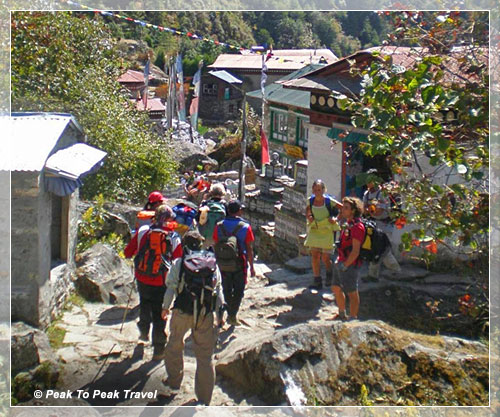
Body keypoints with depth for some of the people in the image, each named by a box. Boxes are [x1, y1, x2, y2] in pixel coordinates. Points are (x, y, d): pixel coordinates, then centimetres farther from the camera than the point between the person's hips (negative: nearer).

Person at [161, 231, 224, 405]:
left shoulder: (178, 263, -2)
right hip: (206, 315, 1)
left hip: (182, 313, -1)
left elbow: (171, 287, -2)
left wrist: (165, 307, 12)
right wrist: (219, 314, 13)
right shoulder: (213, 264, 5)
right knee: (205, 355, 8)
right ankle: (204, 397, 12)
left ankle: (174, 381, 37)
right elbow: (218, 290, 5)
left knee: (174, 346, 24)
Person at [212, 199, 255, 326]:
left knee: (227, 289, 17)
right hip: (240, 264, -2)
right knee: (238, 290, 11)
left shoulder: (219, 226, -4)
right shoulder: (245, 227, -11)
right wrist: (251, 266, 1)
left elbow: (215, 246, 1)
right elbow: (249, 249, -8)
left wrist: (217, 261, 14)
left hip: (223, 264, 3)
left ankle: (229, 314, 25)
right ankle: (232, 315, 5)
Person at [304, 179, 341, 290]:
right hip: (314, 230, 4)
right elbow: (308, 209, 19)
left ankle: (329, 275, 32)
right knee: (314, 256, -1)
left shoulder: (329, 200, -13)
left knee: (325, 258, 1)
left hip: (327, 231, -4)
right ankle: (317, 281, 9)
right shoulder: (311, 200, -2)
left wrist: (336, 219, -14)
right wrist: (308, 217, -1)